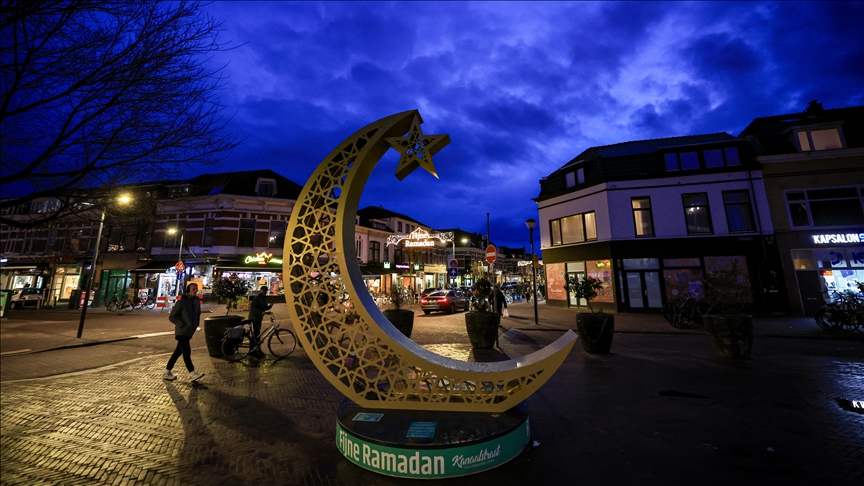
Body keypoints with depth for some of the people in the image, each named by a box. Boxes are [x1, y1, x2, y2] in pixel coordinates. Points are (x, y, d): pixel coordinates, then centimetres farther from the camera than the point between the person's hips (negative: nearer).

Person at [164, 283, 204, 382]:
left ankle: (167, 372, 26)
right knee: (186, 351, -10)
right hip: (182, 332, -7)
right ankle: (192, 373, -12)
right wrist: (182, 325, -15)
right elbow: (172, 317, -9)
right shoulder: (181, 302, -11)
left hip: (189, 332, 7)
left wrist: (196, 324, 10)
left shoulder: (197, 301, 9)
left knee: (178, 351, 14)